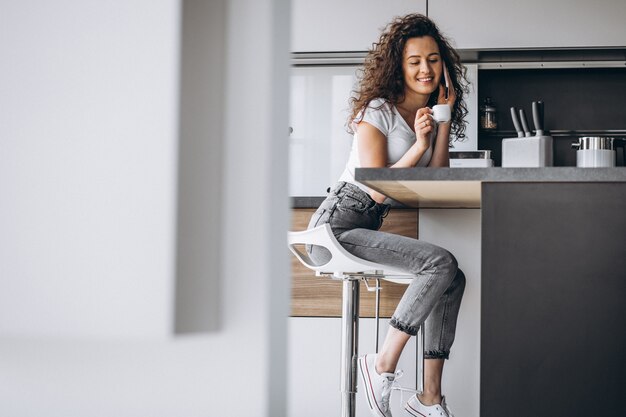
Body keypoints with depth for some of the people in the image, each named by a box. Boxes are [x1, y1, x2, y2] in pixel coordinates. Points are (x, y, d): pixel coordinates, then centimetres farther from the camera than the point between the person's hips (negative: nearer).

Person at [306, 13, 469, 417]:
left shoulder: (433, 113, 14)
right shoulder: (377, 111, -10)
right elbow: (378, 189, -15)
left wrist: (444, 119, -1)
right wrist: (419, 145, -17)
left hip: (371, 229, 8)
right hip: (337, 228, -8)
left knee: (453, 279, -5)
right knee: (441, 263, -24)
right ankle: (382, 366, -16)